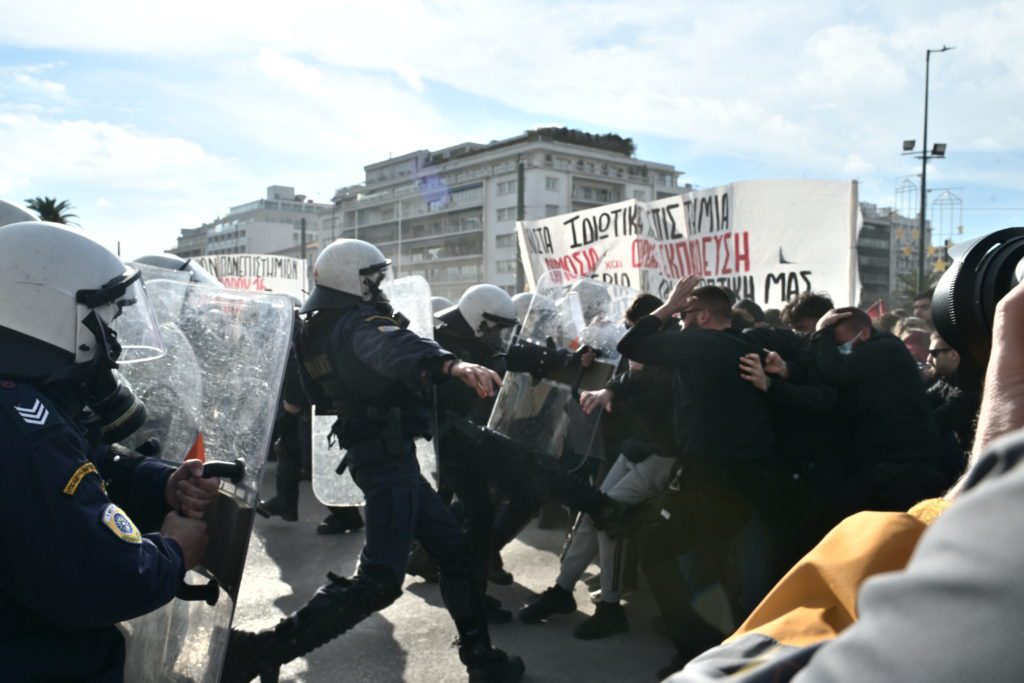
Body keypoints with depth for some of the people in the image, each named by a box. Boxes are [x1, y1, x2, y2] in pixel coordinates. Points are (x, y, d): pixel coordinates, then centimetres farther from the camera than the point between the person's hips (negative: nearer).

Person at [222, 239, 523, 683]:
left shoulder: (318, 332, 12)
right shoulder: (360, 323, -17)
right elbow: (395, 348, -42)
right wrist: (450, 365, -58)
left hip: (377, 452, 11)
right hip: (388, 452, -11)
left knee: (452, 547, 16)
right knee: (379, 580, -16)